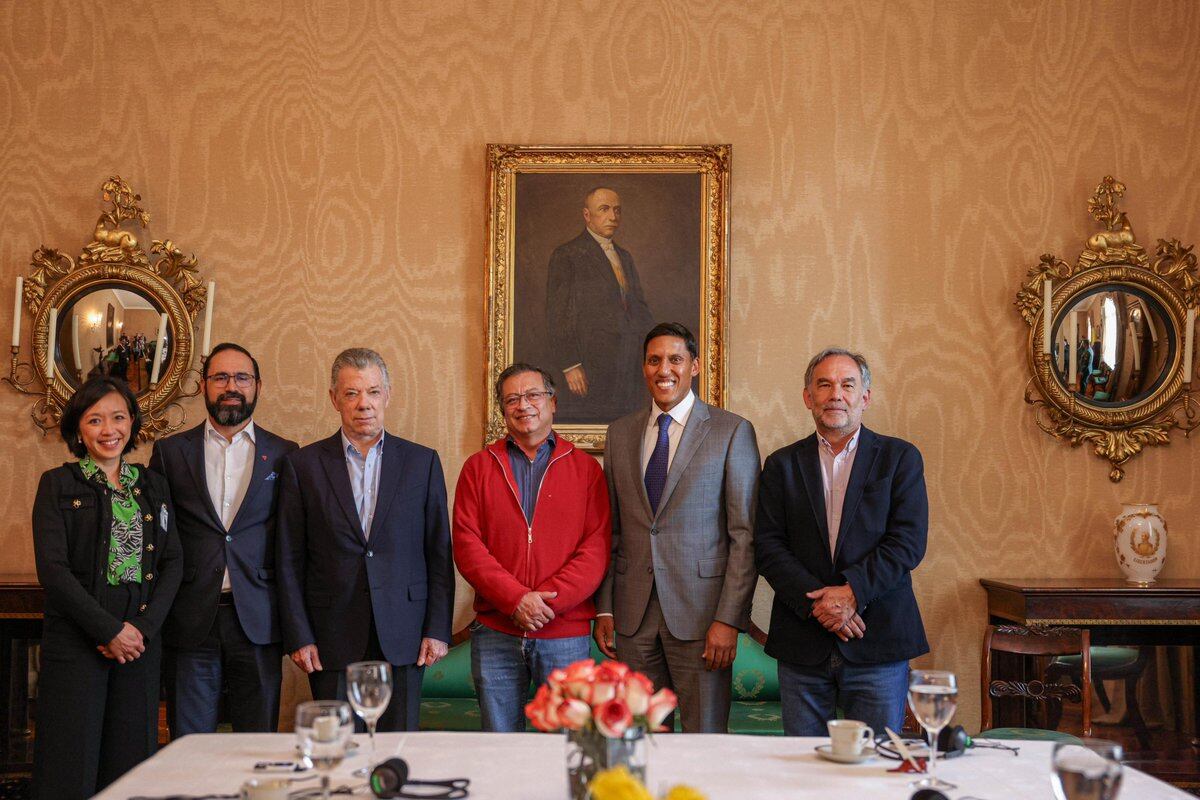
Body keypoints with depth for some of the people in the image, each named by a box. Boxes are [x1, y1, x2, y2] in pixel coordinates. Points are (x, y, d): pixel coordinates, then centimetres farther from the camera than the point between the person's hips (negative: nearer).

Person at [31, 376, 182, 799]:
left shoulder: (153, 486, 13)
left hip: (141, 640, 3)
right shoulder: (58, 483, 1)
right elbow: (52, 569, -8)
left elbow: (173, 563, 8)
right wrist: (110, 630, -13)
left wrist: (144, 628, -7)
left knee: (131, 757, 5)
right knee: (72, 763, -2)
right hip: (76, 641, -3)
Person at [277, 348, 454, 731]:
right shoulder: (303, 465, 4)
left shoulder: (422, 462, 6)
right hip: (332, 640, 0)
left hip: (403, 639, 0)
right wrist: (298, 637, -2)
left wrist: (438, 629, 0)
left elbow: (440, 554, 6)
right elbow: (289, 562, 4)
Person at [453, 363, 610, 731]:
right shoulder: (478, 468, 8)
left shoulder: (585, 468, 6)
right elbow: (466, 545, -1)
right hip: (495, 632, 1)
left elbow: (597, 548, -3)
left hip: (567, 634, -1)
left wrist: (547, 601, -14)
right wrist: (516, 599, -13)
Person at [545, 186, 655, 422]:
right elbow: (557, 317, -6)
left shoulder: (625, 257, 21)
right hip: (589, 369, -6)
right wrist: (570, 365, -14)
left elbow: (639, 308, 24)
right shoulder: (566, 255, -1)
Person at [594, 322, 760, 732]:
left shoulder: (732, 432, -2)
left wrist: (729, 619, -11)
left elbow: (745, 535, -5)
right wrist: (604, 608, 6)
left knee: (705, 740, 2)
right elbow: (611, 528, 13)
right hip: (633, 615, 4)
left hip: (699, 612, -3)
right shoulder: (621, 432, 11)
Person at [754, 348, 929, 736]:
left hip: (879, 645, -1)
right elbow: (768, 547, 1)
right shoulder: (782, 465, 10)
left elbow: (908, 541, -4)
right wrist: (815, 601, -12)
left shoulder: (900, 458, 6)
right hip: (801, 648, 2)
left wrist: (853, 591, -16)